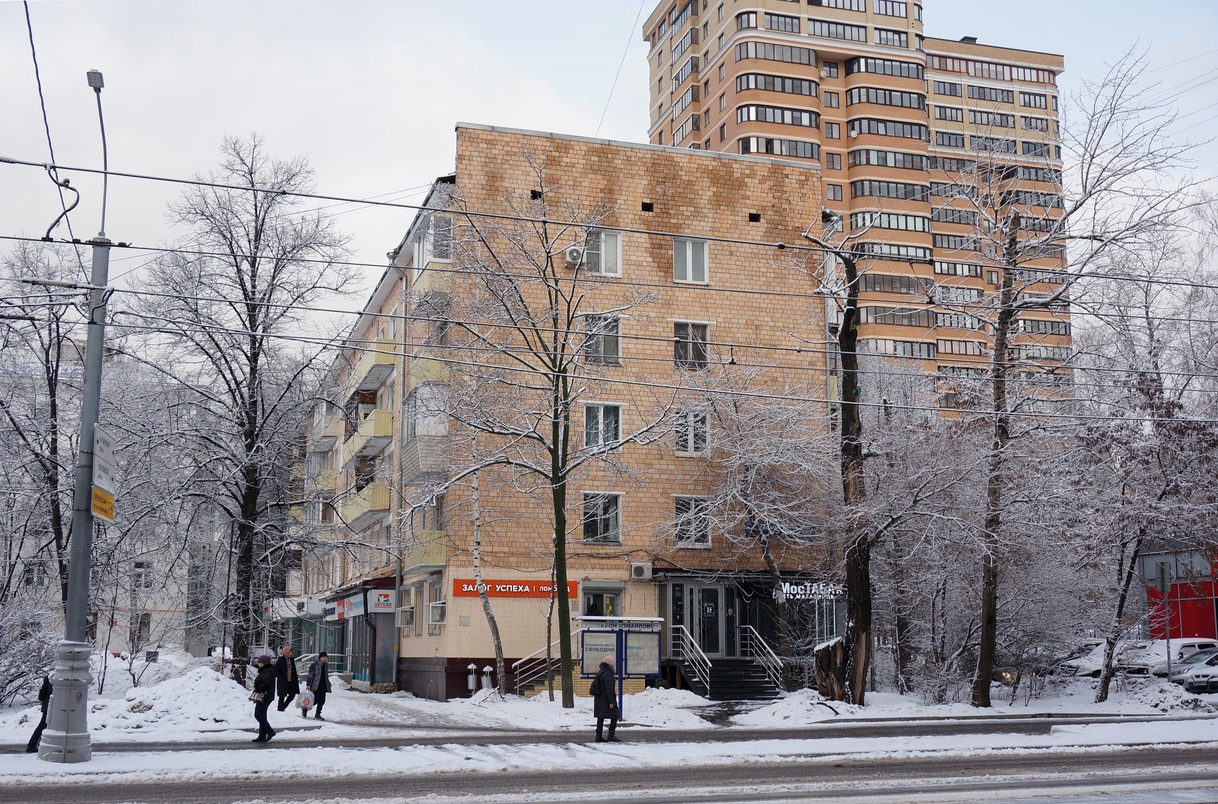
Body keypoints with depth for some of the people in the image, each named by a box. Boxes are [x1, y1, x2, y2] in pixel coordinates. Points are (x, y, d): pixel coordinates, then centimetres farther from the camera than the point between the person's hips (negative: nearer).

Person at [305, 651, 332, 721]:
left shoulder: (326, 665, 12)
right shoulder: (315, 665, -9)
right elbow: (310, 675, -9)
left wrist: (328, 684, 22)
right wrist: (308, 684, -14)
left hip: (323, 685, 7)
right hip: (316, 685, -7)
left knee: (322, 701, 3)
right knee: (316, 700, -6)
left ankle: (317, 715, 11)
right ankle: (305, 709, 18)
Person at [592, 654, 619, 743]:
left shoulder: (599, 673, 13)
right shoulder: (608, 674, -16)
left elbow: (594, 686, 19)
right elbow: (609, 689, -20)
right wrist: (611, 701, -20)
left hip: (598, 700, 9)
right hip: (606, 701, -9)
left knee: (600, 718, 10)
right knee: (614, 717, -1)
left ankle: (598, 736, 10)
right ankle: (611, 736, -5)